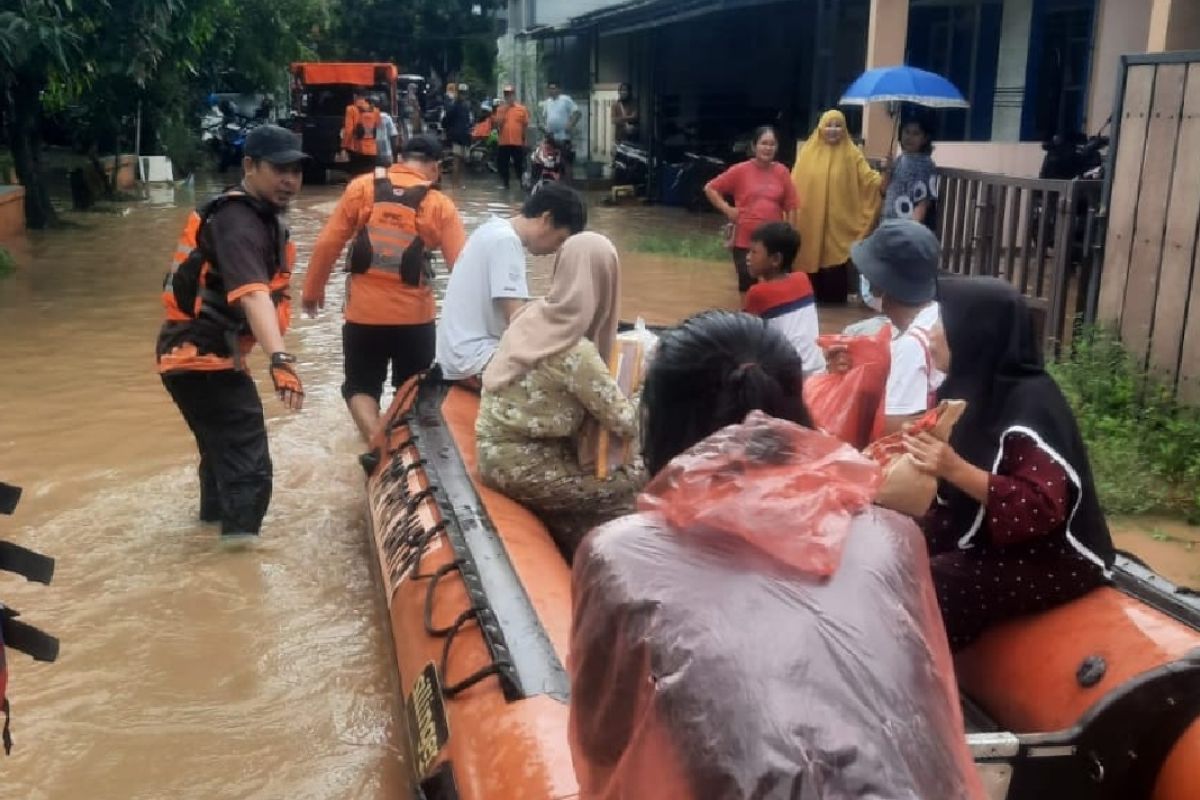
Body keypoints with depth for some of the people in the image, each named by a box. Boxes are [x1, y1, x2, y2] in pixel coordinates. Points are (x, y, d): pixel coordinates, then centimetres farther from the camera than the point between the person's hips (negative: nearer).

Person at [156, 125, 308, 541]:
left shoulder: (261, 214, 10)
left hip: (202, 352, 11)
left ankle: (216, 514, 54)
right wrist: (280, 359, -52)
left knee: (224, 445, 31)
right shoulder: (238, 221, -23)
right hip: (202, 357, -11)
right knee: (249, 468, -13)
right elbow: (252, 294, -39)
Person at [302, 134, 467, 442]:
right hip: (414, 315, 0)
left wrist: (312, 290, 13)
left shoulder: (362, 187, -1)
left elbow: (328, 243, 0)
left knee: (361, 387, 14)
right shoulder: (440, 205, -3)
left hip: (363, 311, 0)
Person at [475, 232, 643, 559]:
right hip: (516, 462, -8)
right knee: (632, 482, -1)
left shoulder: (534, 314, -1)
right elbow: (627, 424, -19)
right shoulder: (576, 352, -25)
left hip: (500, 446, 8)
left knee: (617, 465, 12)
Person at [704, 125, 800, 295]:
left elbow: (790, 207, 4)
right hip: (745, 241, -1)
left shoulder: (782, 172, 0)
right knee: (747, 287, 10)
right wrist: (727, 209, -5)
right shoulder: (740, 170, -4)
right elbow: (710, 188, 3)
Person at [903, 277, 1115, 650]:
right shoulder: (980, 387, 3)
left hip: (1052, 556, -9)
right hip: (987, 533, 9)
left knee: (923, 594, -26)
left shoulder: (1031, 404, -23)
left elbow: (1041, 509, -30)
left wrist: (955, 469, -36)